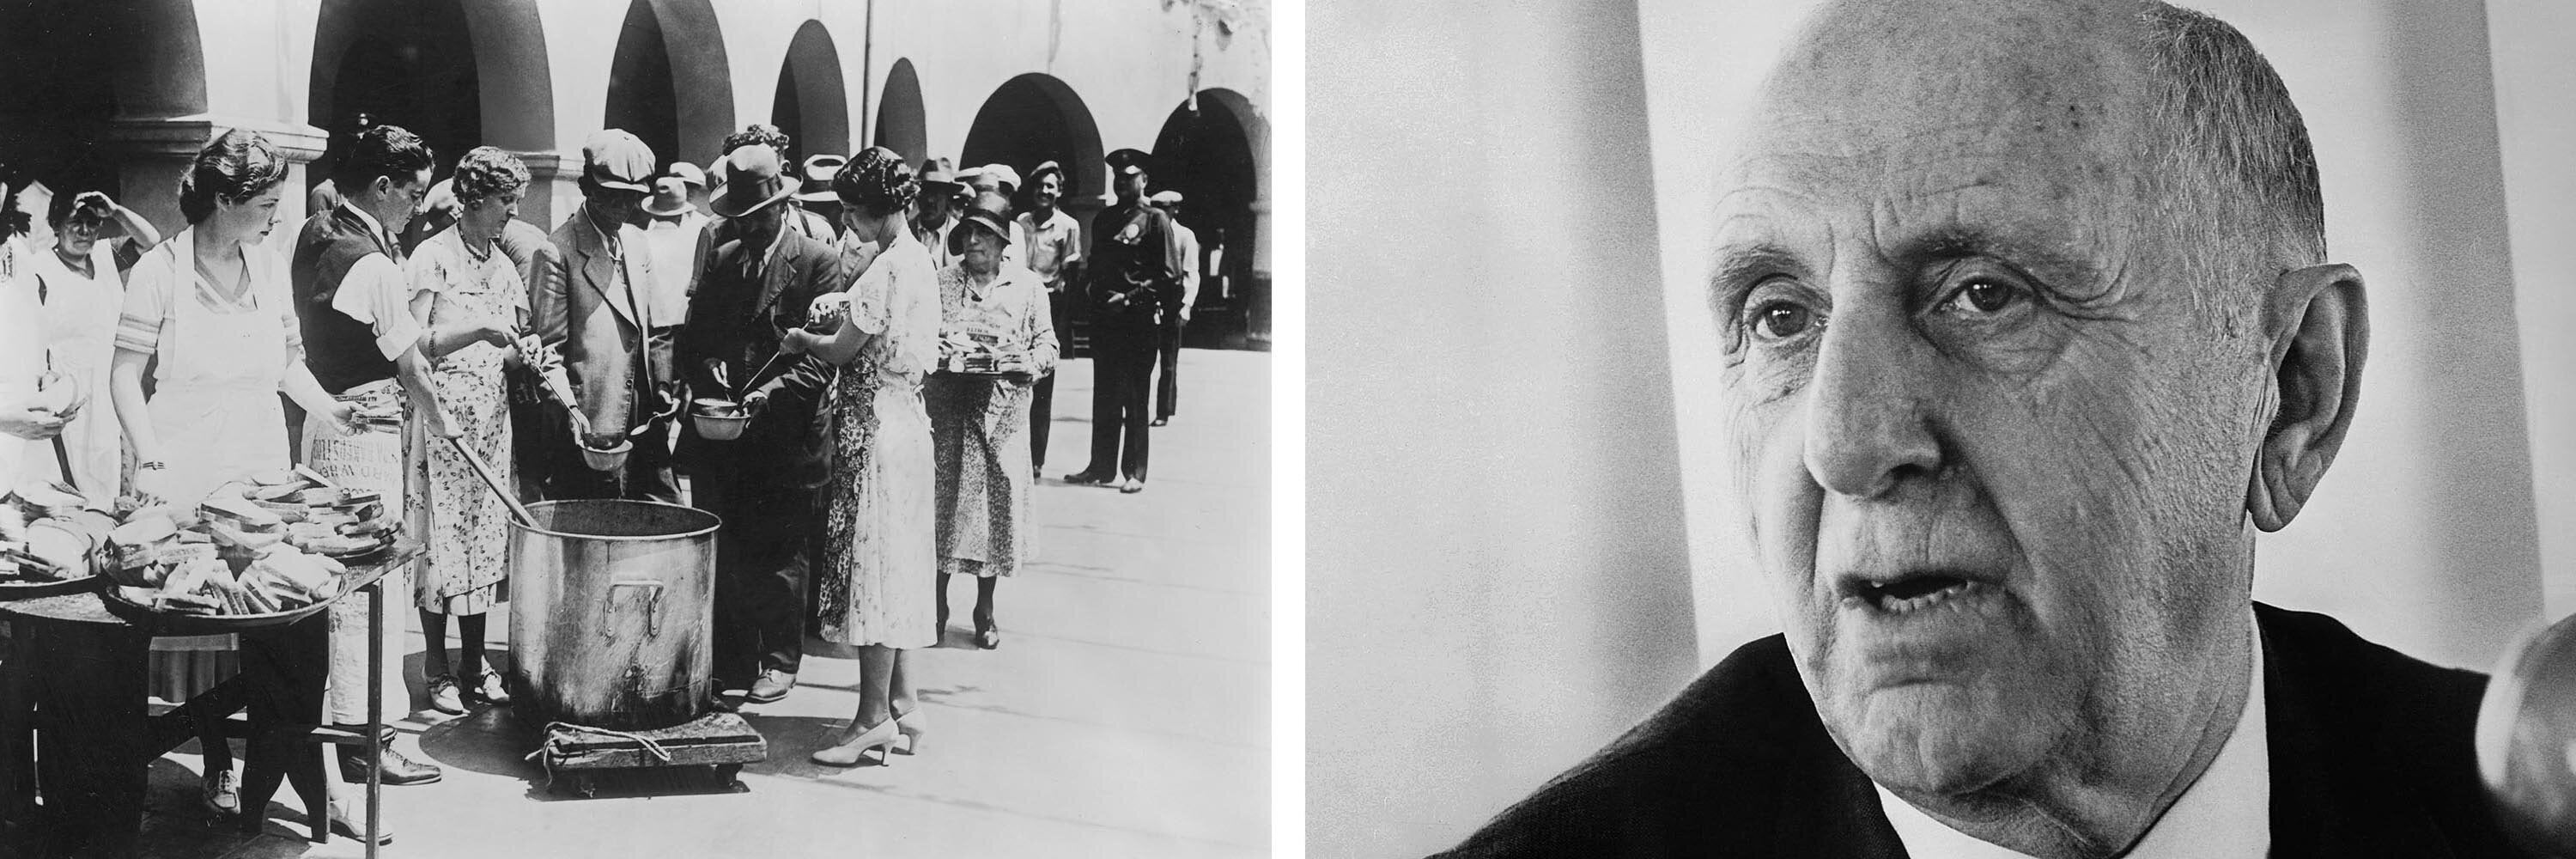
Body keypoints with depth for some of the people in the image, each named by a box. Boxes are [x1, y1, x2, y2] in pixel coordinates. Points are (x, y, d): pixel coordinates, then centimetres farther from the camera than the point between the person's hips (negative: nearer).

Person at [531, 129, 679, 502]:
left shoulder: (636, 242, 15)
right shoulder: (557, 253, -8)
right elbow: (550, 351, -9)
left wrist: (663, 388, 8)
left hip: (643, 427, 7)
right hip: (592, 429, -7)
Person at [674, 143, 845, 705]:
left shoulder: (819, 263, -5)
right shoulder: (721, 261, 12)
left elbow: (821, 358, -11)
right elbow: (692, 339, 14)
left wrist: (765, 398, -21)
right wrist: (707, 370, -8)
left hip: (785, 437, -4)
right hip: (720, 438, 4)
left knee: (781, 557, 6)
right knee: (722, 557, 7)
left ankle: (779, 661, 18)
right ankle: (730, 660, 17)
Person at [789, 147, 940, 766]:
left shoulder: (888, 268, -19)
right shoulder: (916, 258, 10)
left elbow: (843, 350, -13)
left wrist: (802, 341, 5)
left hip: (877, 428, -10)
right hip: (903, 418, 10)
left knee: (873, 565, -4)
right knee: (895, 571, 13)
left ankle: (874, 717, 1)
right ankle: (902, 704, 19)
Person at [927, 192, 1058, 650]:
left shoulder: (1027, 286, 7)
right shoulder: (941, 282, 8)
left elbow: (1047, 345, 7)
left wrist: (1029, 362, -13)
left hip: (1003, 408, 0)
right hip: (948, 406, 0)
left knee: (996, 499, 2)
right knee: (943, 499, -2)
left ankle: (985, 611, 14)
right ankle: (937, 604, 10)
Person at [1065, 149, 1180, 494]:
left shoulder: (1155, 219, -3)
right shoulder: (1104, 219, 16)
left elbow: (1169, 274, -8)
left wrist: (1130, 298, -13)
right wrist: (1096, 293, 6)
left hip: (1139, 319, -6)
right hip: (1104, 317, 6)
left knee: (1135, 397, -2)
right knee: (1104, 395, 8)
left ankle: (1134, 472, 2)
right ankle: (1102, 466, 14)